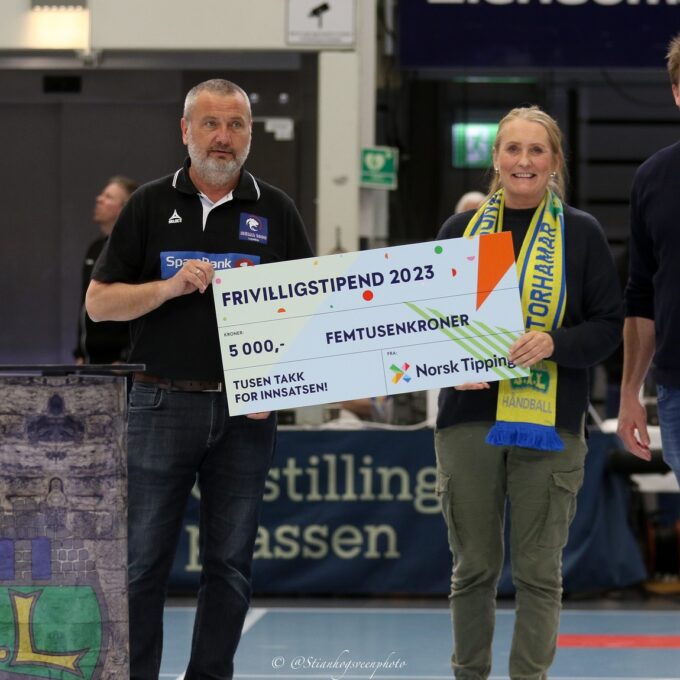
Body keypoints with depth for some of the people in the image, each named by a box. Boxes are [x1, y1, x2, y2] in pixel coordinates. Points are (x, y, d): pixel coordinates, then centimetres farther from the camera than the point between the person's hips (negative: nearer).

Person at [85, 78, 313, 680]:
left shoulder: (275, 212, 7)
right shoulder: (152, 205, 5)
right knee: (143, 559, 0)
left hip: (247, 412, 1)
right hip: (163, 404, -1)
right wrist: (169, 287, -13)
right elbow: (99, 302, 3)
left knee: (230, 564, 5)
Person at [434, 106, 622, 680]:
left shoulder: (581, 233, 3)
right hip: (469, 417, 2)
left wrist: (553, 343, -16)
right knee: (474, 567, 8)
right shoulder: (461, 230, 10)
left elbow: (608, 325, 2)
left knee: (539, 570, 1)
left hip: (548, 422, -2)